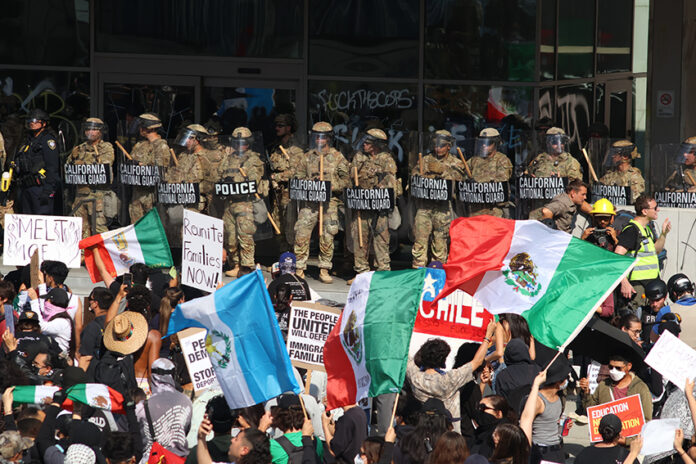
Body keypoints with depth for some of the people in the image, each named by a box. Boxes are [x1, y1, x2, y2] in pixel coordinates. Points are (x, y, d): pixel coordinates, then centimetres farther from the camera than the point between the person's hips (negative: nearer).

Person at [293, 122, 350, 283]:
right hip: (309, 202, 1)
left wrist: (333, 186, -12)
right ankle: (300, 269, 1)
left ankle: (324, 270, 10)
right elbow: (297, 178, 11)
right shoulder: (307, 157, 10)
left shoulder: (337, 157, 5)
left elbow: (346, 179, 5)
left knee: (327, 237, 1)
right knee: (301, 235, -6)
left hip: (330, 202, -1)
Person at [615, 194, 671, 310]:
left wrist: (664, 234, 10)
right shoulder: (631, 230, -14)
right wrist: (624, 283, -28)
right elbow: (617, 256, -21)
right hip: (637, 285, -9)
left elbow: (656, 250, 29)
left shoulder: (647, 229, 16)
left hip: (651, 283, 9)